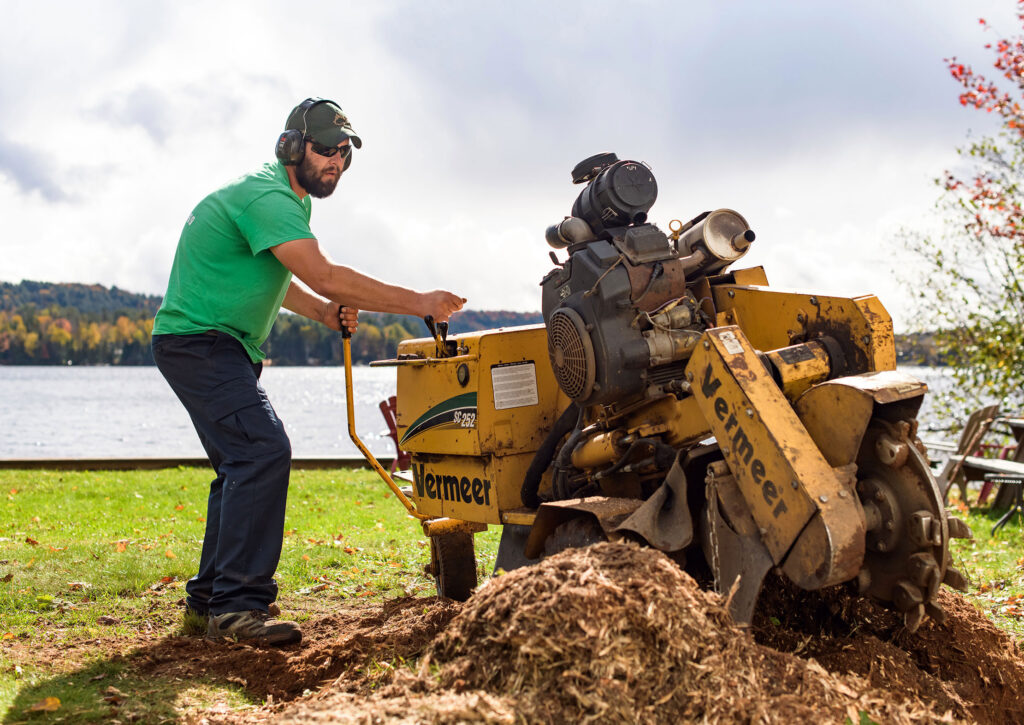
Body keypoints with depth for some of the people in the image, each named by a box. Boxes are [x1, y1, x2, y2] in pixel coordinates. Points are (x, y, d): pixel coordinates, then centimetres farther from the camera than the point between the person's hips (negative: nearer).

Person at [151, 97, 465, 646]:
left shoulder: (287, 198, 15)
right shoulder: (267, 196, -20)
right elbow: (323, 276, -30)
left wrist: (326, 311, 5)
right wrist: (418, 303, -28)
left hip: (221, 347, 11)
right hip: (198, 340, -11)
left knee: (244, 463, 16)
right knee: (264, 451, -24)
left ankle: (211, 592, 26)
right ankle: (237, 605, -26)